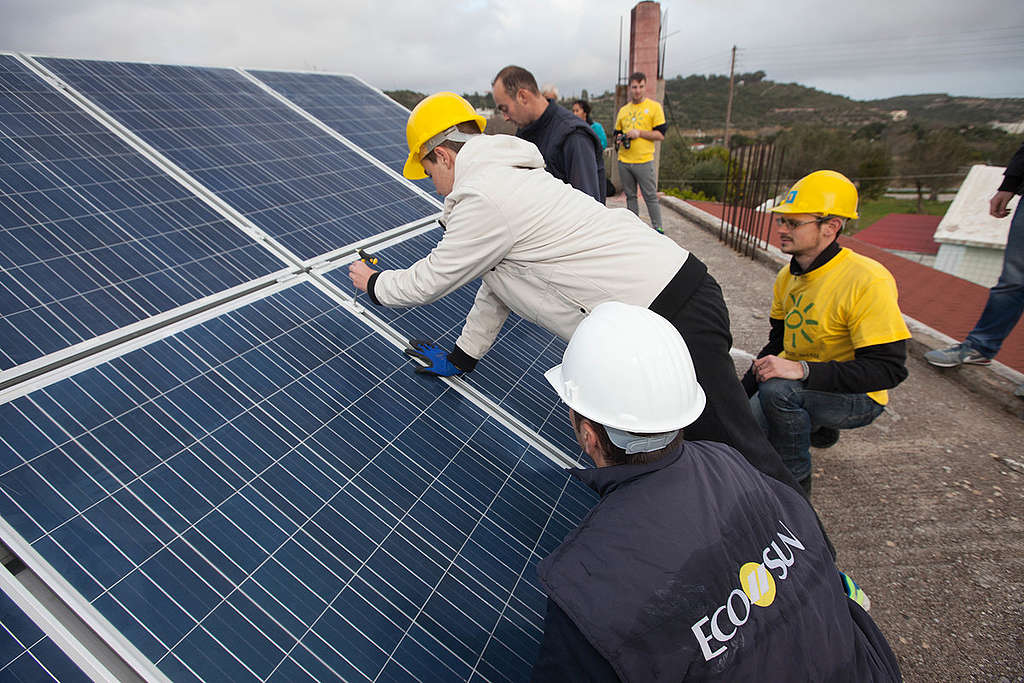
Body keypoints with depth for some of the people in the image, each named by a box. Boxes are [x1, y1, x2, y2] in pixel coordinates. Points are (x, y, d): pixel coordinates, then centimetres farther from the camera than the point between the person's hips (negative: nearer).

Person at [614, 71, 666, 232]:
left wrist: (639, 132, -15)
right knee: (630, 196, 11)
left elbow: (660, 134, -5)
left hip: (644, 161, -4)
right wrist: (619, 139, 0)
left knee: (651, 197, -3)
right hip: (624, 161, 5)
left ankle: (658, 228, 6)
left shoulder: (654, 107, 1)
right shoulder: (623, 110, 14)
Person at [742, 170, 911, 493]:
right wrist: (741, 393, 3)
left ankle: (796, 482, -9)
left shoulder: (868, 281, -24)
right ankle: (815, 428, 22)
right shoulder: (787, 277, 1)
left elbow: (889, 368, -27)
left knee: (778, 389, -34)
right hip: (799, 388, 8)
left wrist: (802, 369, -36)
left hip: (858, 398, -7)